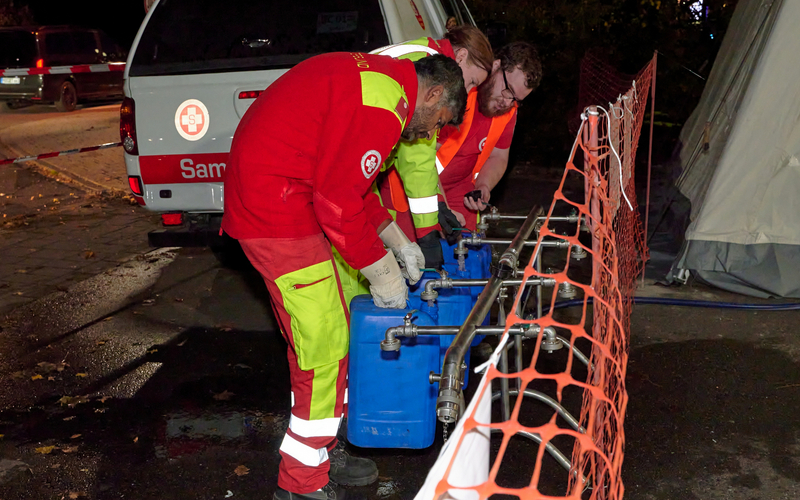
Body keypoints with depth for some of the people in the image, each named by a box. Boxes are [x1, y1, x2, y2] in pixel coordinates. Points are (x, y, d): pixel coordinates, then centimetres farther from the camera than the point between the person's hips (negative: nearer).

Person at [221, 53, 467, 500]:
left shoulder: (381, 78, 14)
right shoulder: (382, 105, -19)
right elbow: (338, 199, -21)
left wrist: (395, 241, 18)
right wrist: (381, 270, -8)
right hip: (278, 213, -11)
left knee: (327, 331, 15)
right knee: (325, 345, -5)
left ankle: (323, 450, 29)